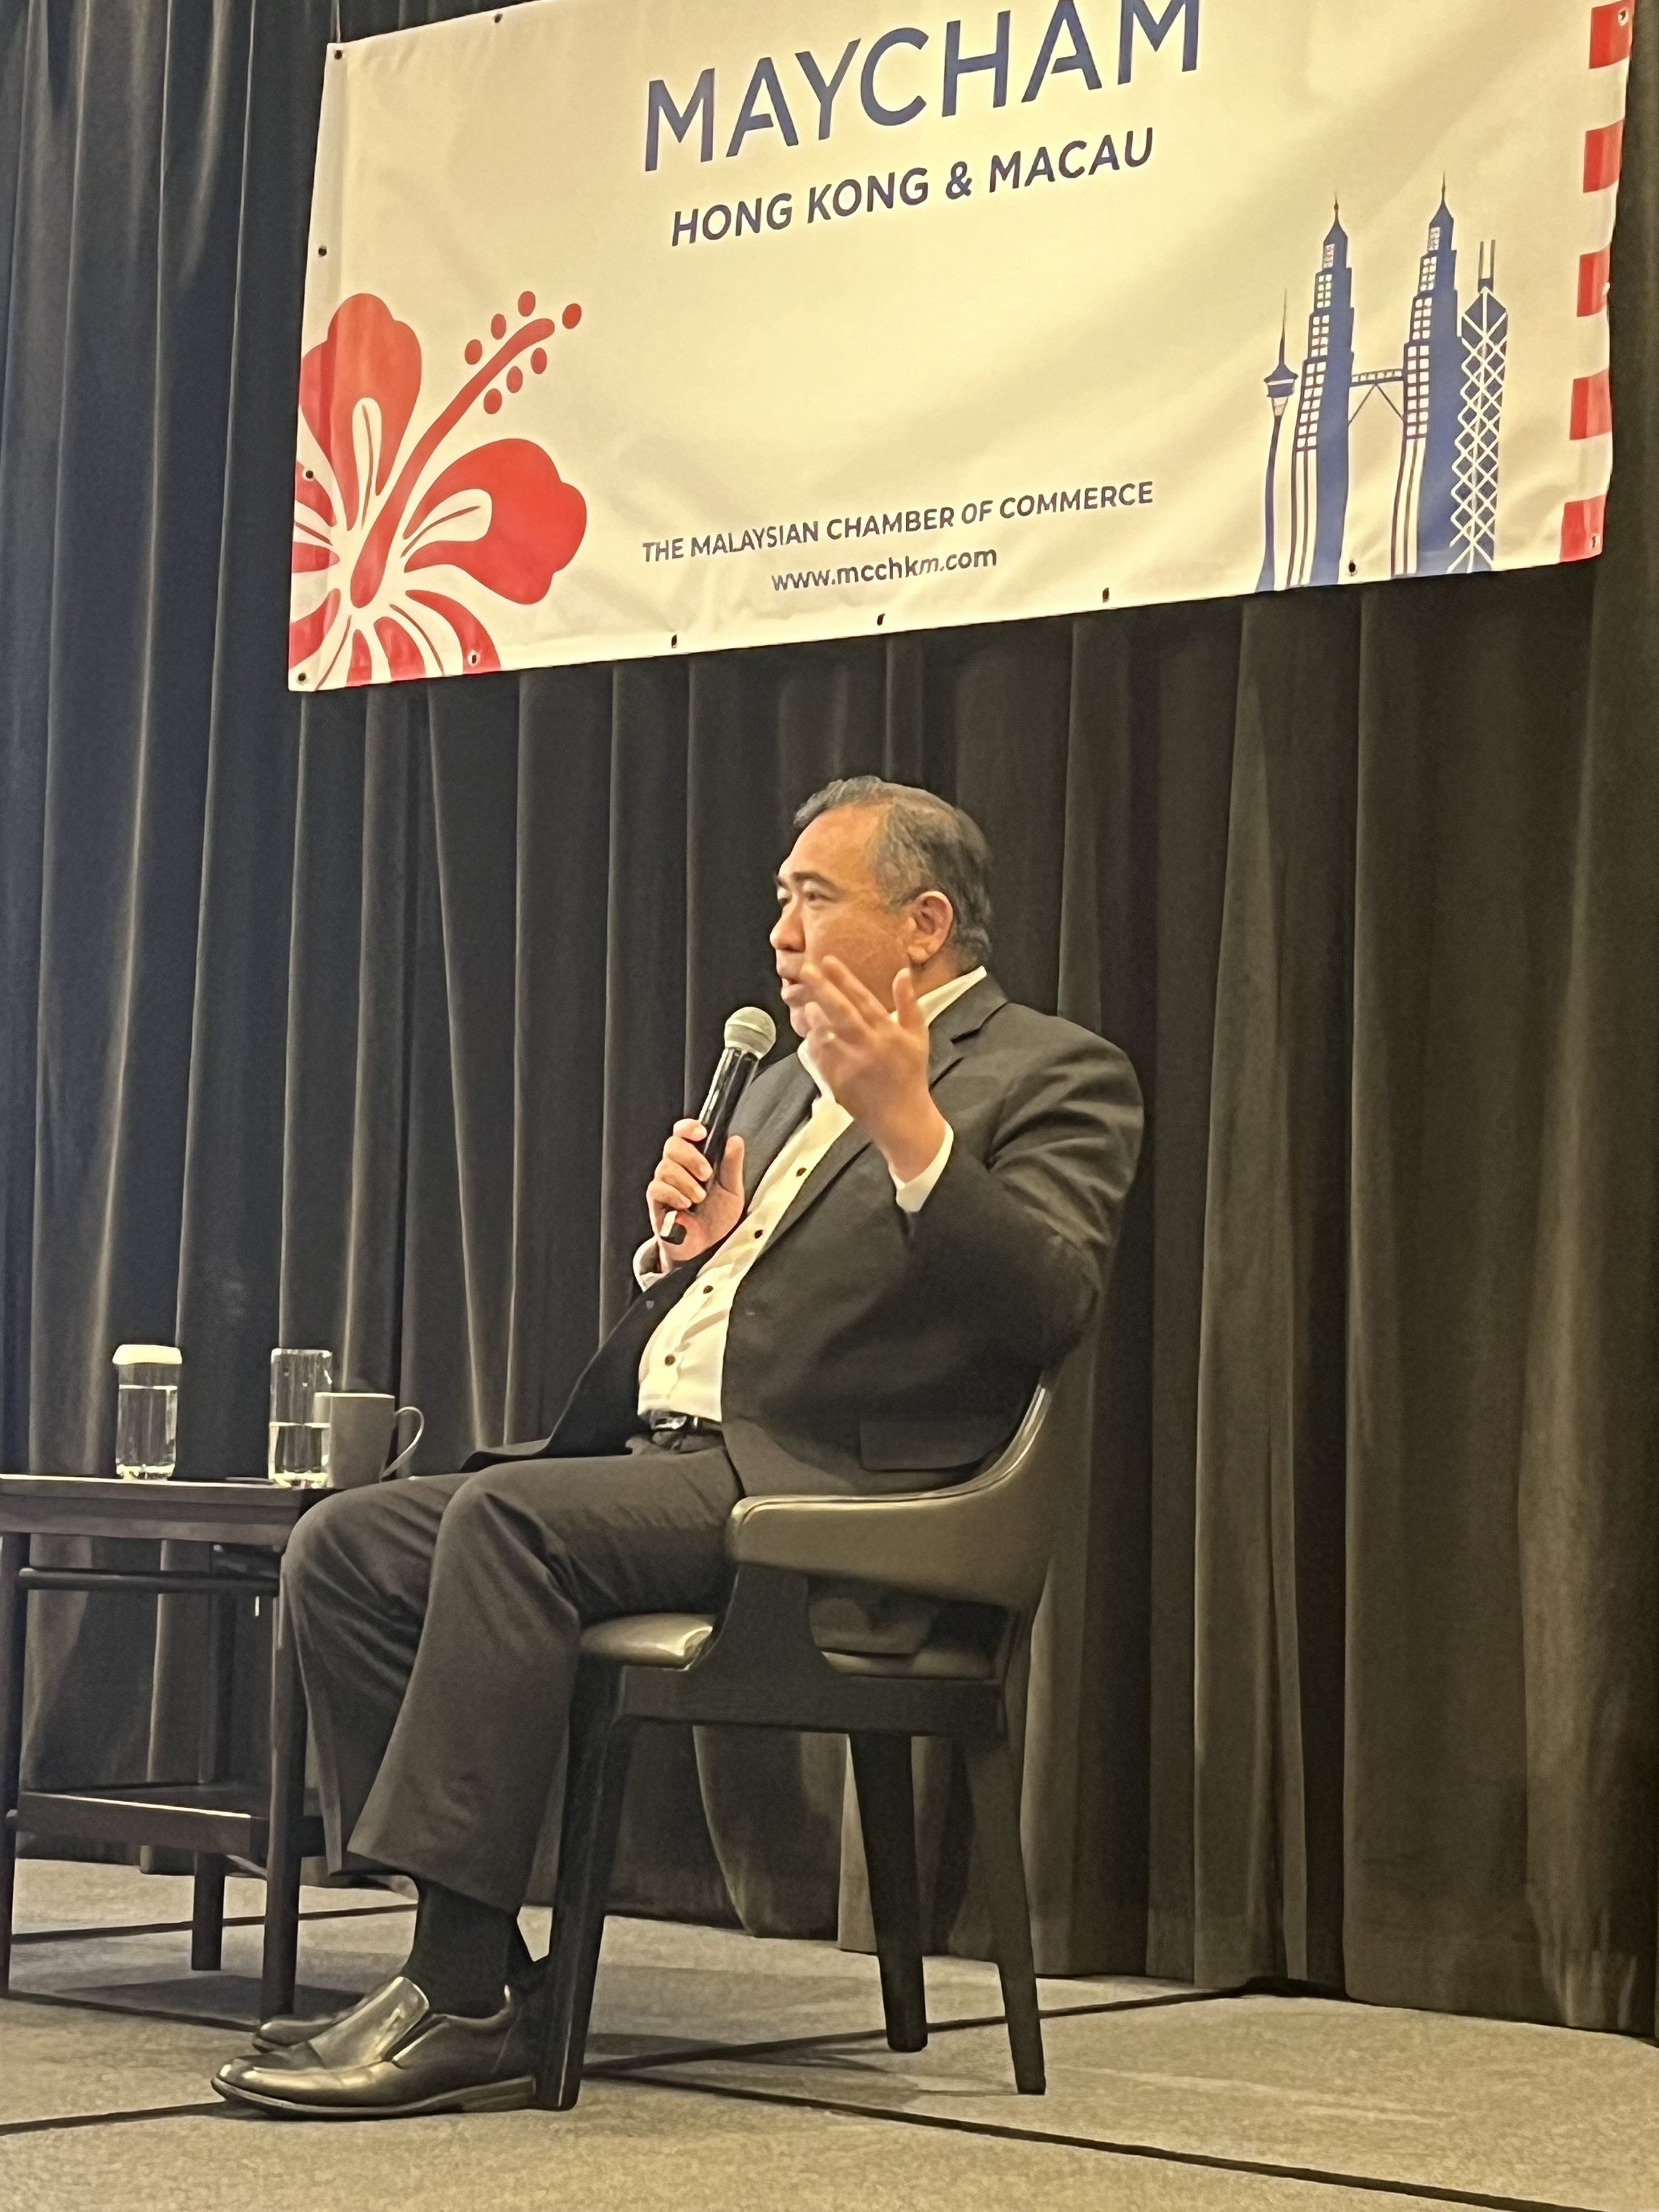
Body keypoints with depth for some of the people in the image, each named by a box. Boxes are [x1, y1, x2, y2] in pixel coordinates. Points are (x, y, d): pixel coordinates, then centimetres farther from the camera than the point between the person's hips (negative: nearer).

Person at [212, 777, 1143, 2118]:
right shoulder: (785, 1087, 28)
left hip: (825, 1495, -9)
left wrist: (909, 1124, -24)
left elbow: (1051, 1309, -15)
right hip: (662, 1462, 9)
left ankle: (464, 2005, -30)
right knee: (345, 1545, -7)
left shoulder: (1053, 1078, 2)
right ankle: (467, 1968, -8)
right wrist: (684, 1247, 9)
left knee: (507, 1516, -31)